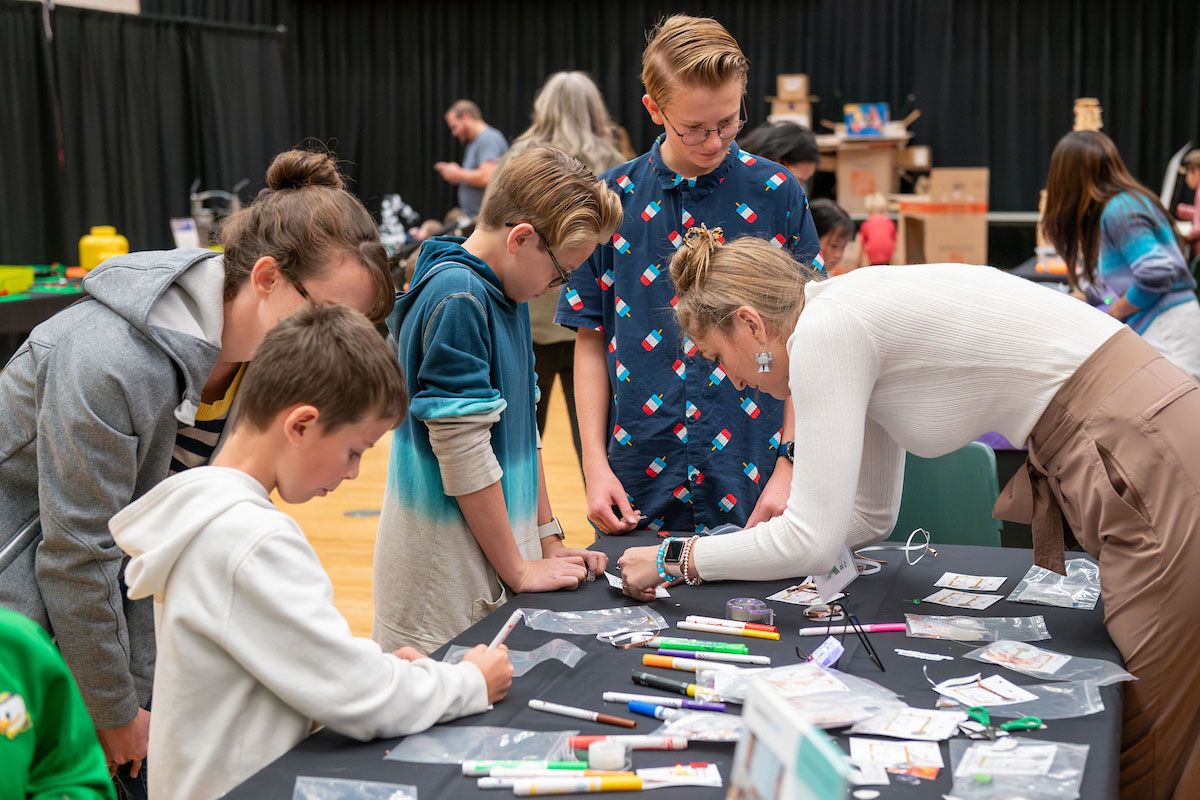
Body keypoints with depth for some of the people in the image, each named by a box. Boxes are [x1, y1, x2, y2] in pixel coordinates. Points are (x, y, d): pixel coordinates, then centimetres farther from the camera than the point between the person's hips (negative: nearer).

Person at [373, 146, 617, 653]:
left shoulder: (508, 296, 11)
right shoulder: (456, 299, -18)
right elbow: (461, 448, -20)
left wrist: (549, 541, 15)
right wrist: (518, 570, -13)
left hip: (504, 546, 9)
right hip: (446, 567, -9)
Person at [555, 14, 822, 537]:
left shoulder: (777, 194, -1)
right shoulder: (613, 199, 1)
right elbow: (591, 341, 5)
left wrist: (790, 467, -7)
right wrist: (595, 465, -1)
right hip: (639, 486, 1)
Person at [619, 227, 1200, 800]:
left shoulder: (822, 329, -13)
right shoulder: (854, 319, 15)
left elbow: (812, 542, -14)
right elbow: (871, 517, 24)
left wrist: (677, 558, -2)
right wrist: (764, 547, 18)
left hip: (1149, 453, -9)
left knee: (1151, 751, -1)